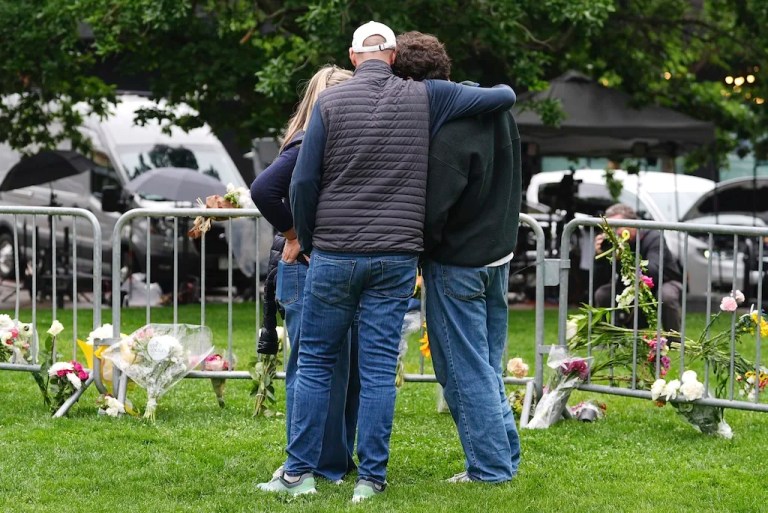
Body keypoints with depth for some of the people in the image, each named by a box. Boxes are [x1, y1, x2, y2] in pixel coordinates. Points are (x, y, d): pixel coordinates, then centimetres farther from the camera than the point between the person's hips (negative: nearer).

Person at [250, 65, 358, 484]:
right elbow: (263, 189, -26)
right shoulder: (306, 147, -15)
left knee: (348, 367, 14)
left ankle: (340, 458, 23)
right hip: (306, 272, -9)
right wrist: (294, 235, -17)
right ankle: (312, 465, 1)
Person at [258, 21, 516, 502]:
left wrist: (308, 241, 10)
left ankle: (299, 472, 10)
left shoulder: (330, 102, -1)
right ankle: (371, 479, 3)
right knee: (379, 369, 3)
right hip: (396, 258, 1)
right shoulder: (424, 97, 1)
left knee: (315, 362, 9)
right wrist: (502, 90, 29)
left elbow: (303, 181, -3)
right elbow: (503, 96, 5)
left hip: (334, 254, -1)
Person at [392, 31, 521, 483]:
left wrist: (413, 252, -5)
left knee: (465, 371, 2)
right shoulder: (497, 109, 3)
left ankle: (489, 468, 6)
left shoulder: (449, 136, -26)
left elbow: (433, 213, -22)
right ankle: (507, 456, 23)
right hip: (499, 253, 9)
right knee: (488, 366, 18)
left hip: (458, 263, -9)